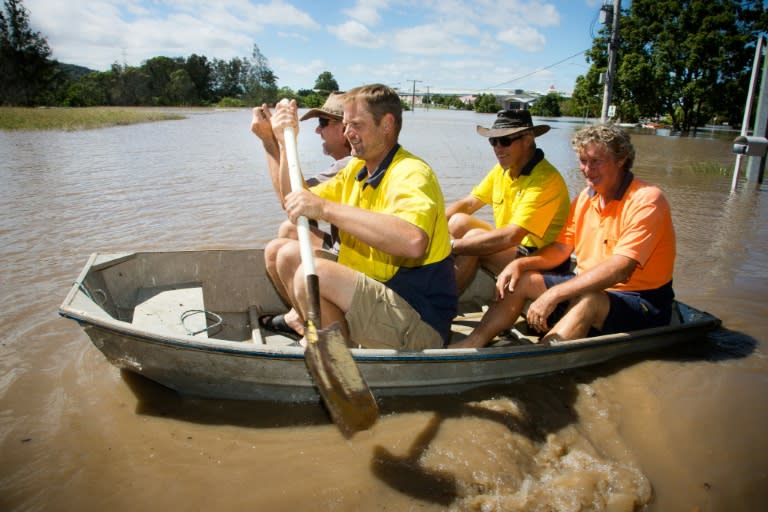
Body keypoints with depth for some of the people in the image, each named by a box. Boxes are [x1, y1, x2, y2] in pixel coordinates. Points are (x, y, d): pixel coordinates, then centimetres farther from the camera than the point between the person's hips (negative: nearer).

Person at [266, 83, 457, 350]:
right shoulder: (356, 170, 12)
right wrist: (287, 143, 5)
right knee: (286, 253, 2)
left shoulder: (412, 174, -16)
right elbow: (295, 205, 13)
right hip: (370, 295, 8)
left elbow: (413, 241, -38)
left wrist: (326, 208, -32)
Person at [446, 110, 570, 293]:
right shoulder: (502, 169, 2)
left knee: (473, 237, -25)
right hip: (509, 247, 8)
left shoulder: (546, 179, -24)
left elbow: (511, 237, -31)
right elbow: (468, 203, 8)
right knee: (458, 221, -6)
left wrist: (452, 245, -28)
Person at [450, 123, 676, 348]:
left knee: (587, 301, -38)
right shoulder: (586, 197, 7)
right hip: (589, 287, 8)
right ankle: (474, 343, -13)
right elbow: (561, 249, 10)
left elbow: (620, 270, -28)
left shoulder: (646, 200, -18)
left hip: (643, 303, -7)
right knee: (522, 279, -3)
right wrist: (520, 264, -8)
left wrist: (554, 295, -31)